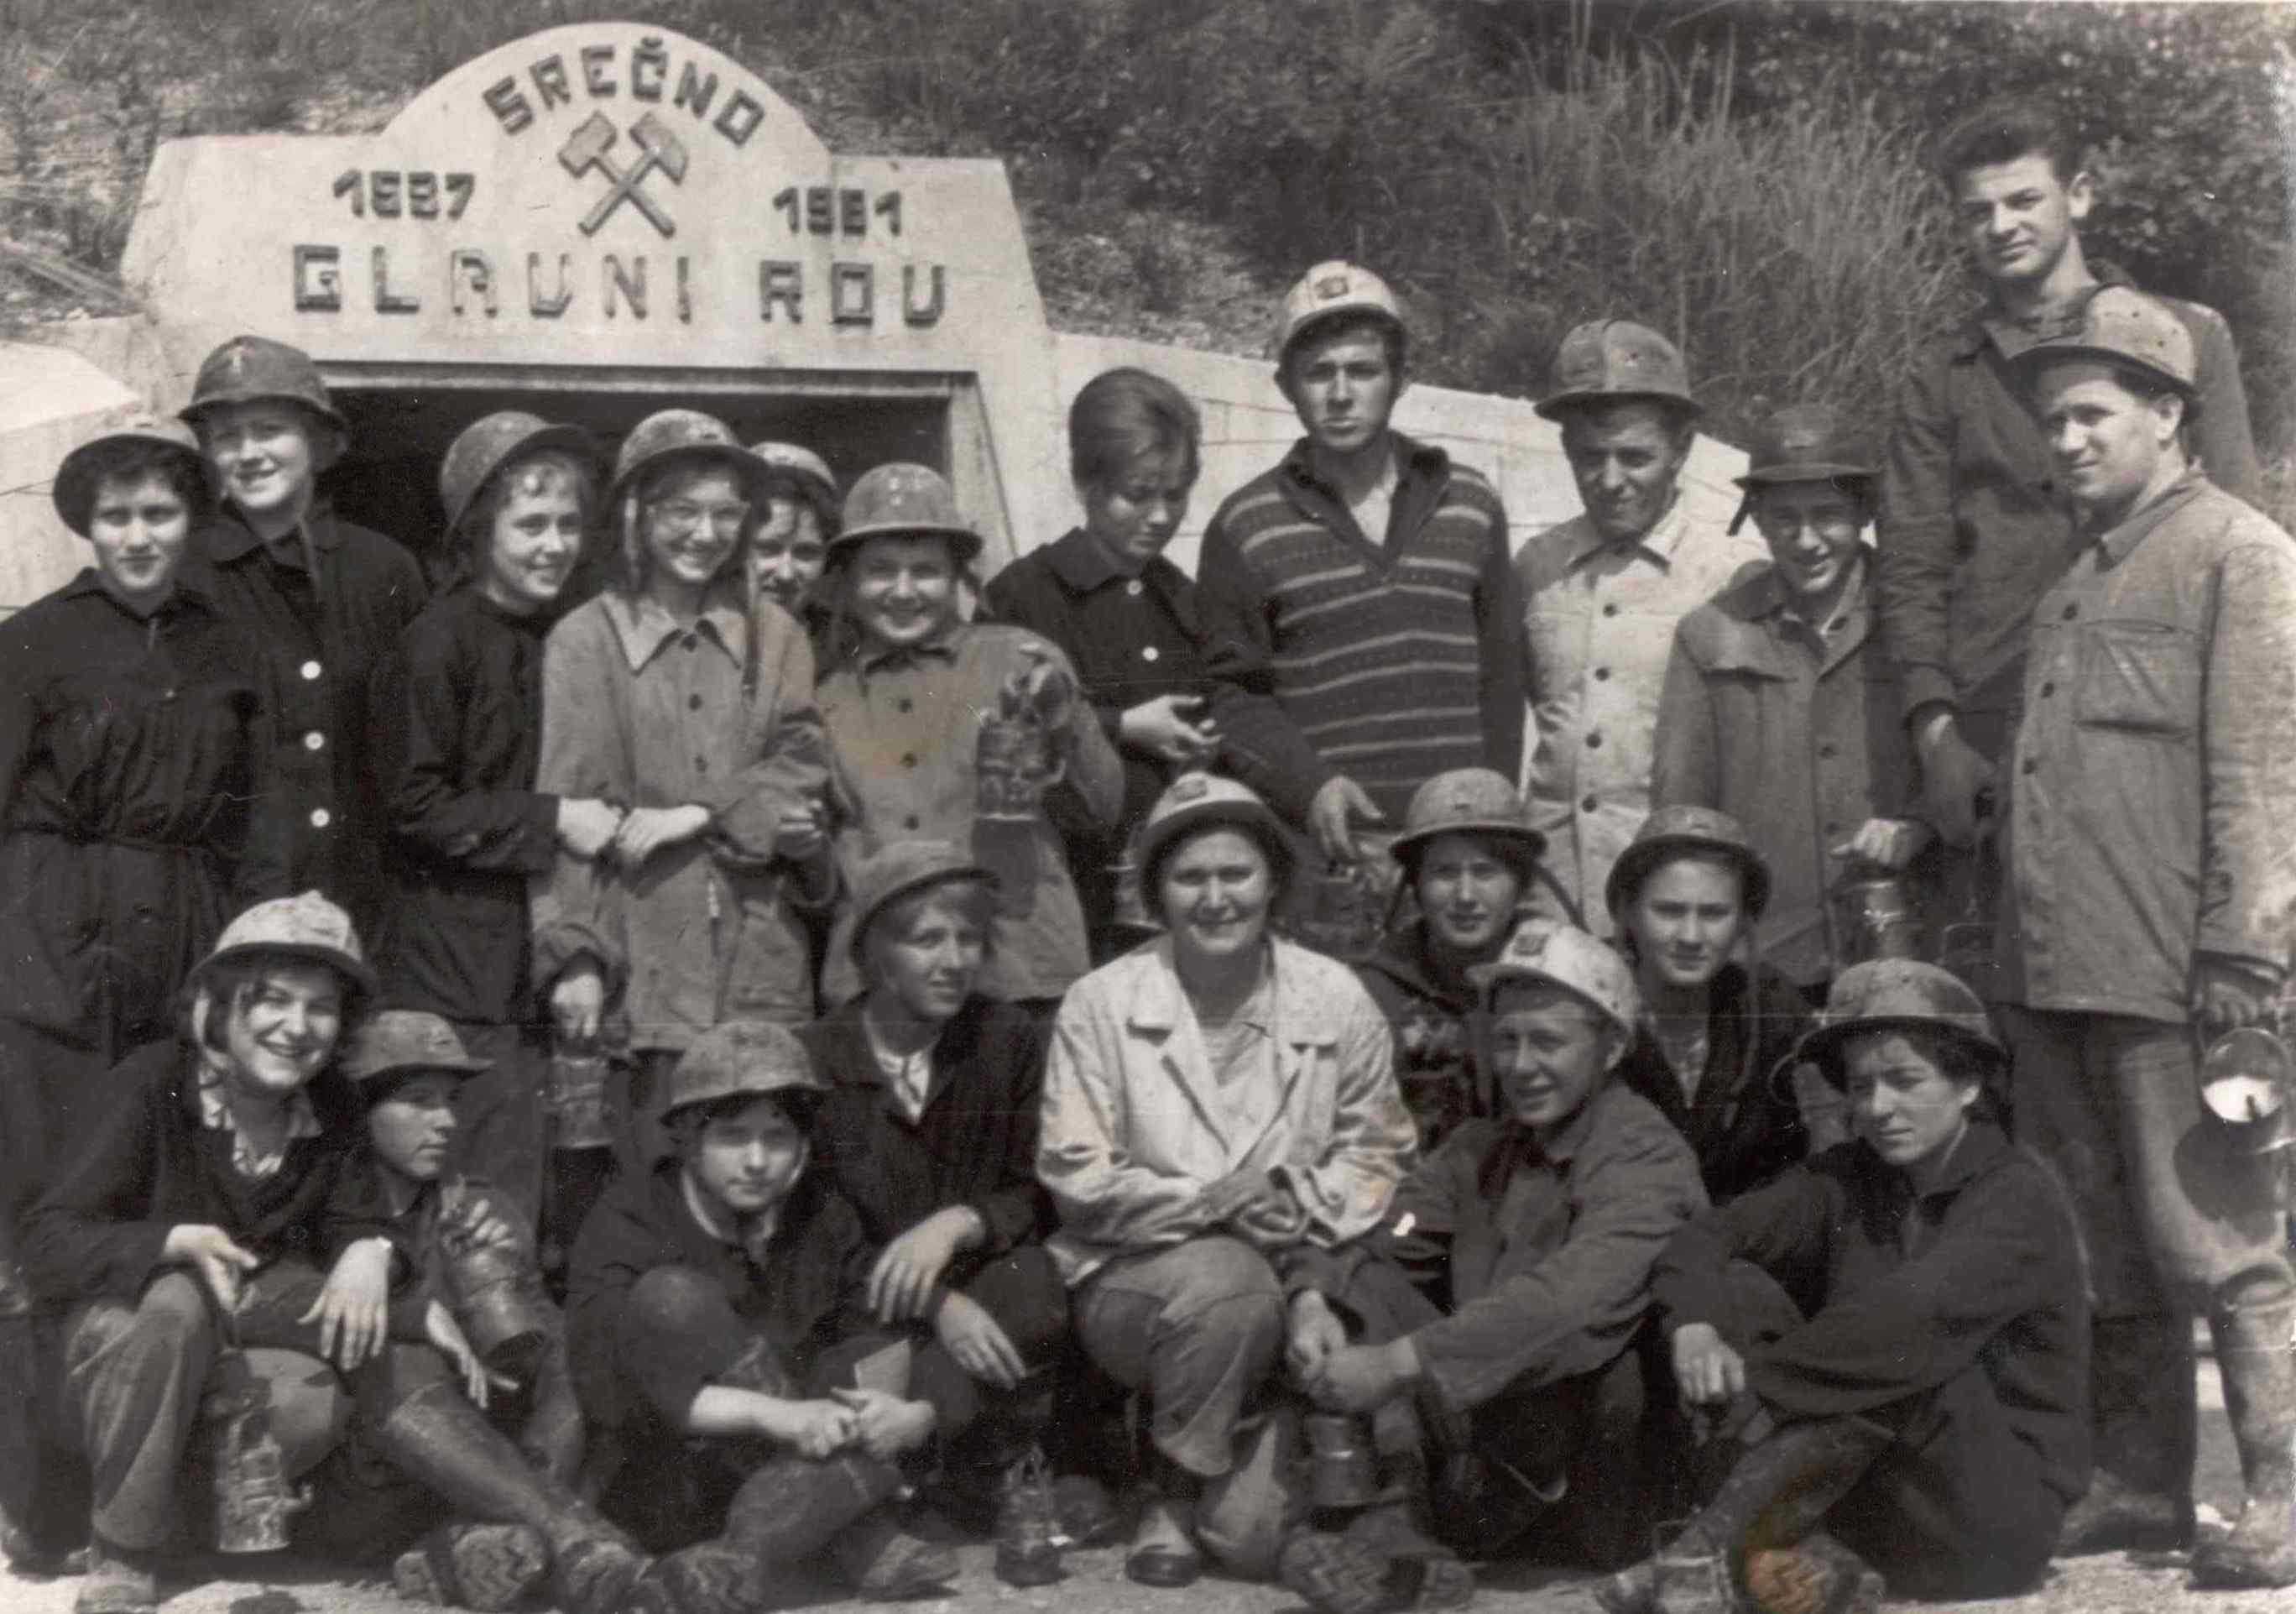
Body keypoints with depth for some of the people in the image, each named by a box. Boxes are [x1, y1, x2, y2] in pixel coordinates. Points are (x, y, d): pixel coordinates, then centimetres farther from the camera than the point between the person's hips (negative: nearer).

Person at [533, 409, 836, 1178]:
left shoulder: (774, 637, 15)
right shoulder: (584, 641, 4)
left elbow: (802, 769, 5)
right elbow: (563, 808, 0)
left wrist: (697, 814, -11)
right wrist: (573, 956, -9)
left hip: (762, 964, 3)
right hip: (643, 962, -3)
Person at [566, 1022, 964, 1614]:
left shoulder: (824, 1215, 5)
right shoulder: (630, 1218, -8)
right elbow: (606, 1385, -22)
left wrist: (914, 1418, -26)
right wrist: (777, 1415, -33)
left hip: (801, 1468, 4)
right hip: (670, 1489, -4)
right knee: (671, 1299, -25)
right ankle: (859, 1540, -29)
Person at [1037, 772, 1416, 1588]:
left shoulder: (1335, 998, 2)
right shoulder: (1099, 1003, -3)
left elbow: (1375, 1152, 7)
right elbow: (1076, 1175, -5)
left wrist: (1304, 1209, -14)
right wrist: (1205, 1203, -20)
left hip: (1286, 1287, 1)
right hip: (1135, 1278, -1)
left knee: (1265, 1539, -22)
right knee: (1227, 1279, -38)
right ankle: (1175, 1493, -10)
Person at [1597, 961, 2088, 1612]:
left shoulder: (2021, 1197, -10)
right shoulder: (1847, 1180, 8)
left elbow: (1917, 1313, -27)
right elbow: (1711, 1234, -6)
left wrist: (1751, 1387, -29)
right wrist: (1694, 1326, -28)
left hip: (1999, 1520, -5)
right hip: (1859, 1501, 5)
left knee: (1902, 1348, -32)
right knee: (1737, 1291, -12)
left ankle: (1705, 1553, -34)